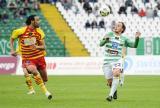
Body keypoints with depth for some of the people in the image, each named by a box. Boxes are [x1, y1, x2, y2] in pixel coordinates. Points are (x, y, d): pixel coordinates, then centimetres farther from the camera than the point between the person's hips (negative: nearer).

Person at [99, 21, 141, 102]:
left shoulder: (123, 39, 7)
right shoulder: (109, 35, 3)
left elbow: (134, 45, 5)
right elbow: (101, 44, -6)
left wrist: (137, 38, -13)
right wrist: (105, 39, -28)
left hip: (117, 60, -1)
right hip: (107, 61, 1)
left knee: (116, 74, -31)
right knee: (110, 82, 1)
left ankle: (111, 95, -29)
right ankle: (114, 90, 37)